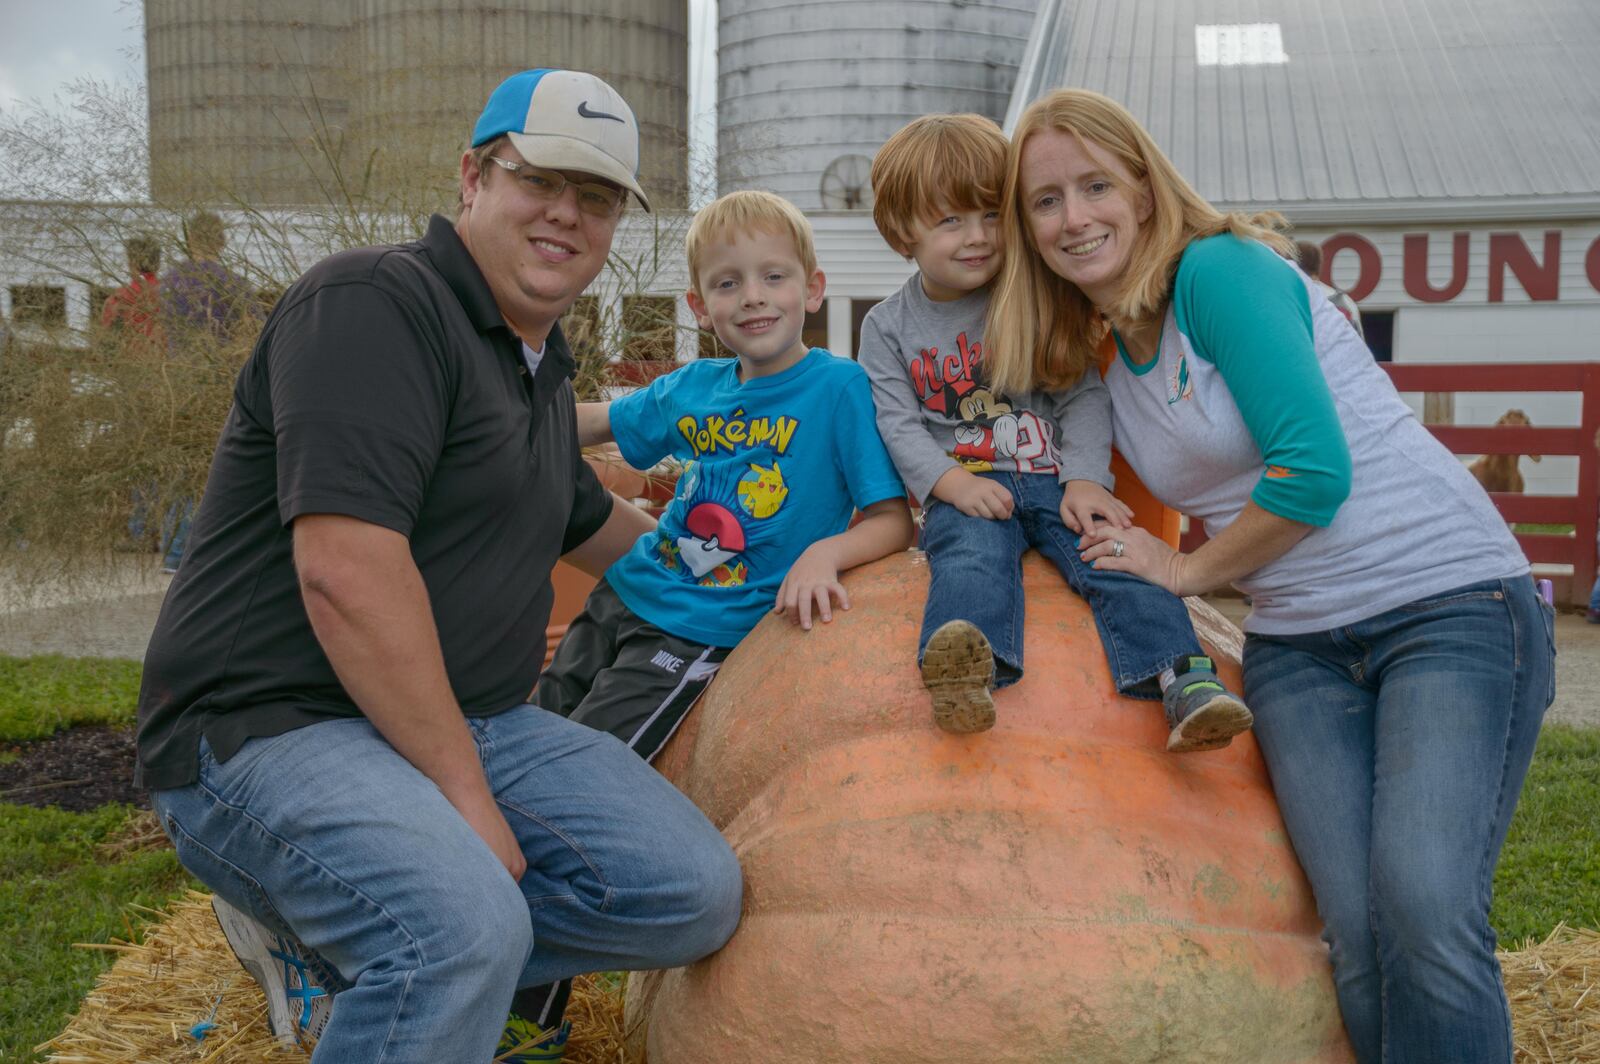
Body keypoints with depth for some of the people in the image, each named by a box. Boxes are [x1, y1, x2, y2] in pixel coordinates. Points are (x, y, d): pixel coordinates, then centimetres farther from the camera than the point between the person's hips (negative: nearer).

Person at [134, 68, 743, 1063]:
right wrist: (470, 798, -20)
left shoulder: (545, 363, 15)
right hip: (272, 725, -9)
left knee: (695, 892, -5)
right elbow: (346, 572, -24)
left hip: (467, 720, 9)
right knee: (468, 927, -36)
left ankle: (326, 940, 3)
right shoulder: (374, 303, -14)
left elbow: (589, 521, 34)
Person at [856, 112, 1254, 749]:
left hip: (1055, 478, 2)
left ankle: (1187, 682, -38)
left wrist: (1086, 479, -9)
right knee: (972, 551, -34)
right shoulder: (889, 327, 10)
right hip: (965, 489, -2)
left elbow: (1085, 396, 7)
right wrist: (951, 482, -16)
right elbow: (899, 425, 2)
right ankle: (968, 669, -63)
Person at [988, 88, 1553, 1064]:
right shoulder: (1111, 371, 13)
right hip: (1297, 647, 6)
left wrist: (1185, 570, -5)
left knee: (1424, 904, -24)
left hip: (1452, 597, -5)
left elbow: (1314, 470, -17)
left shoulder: (1221, 268, -9)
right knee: (1356, 934, -12)